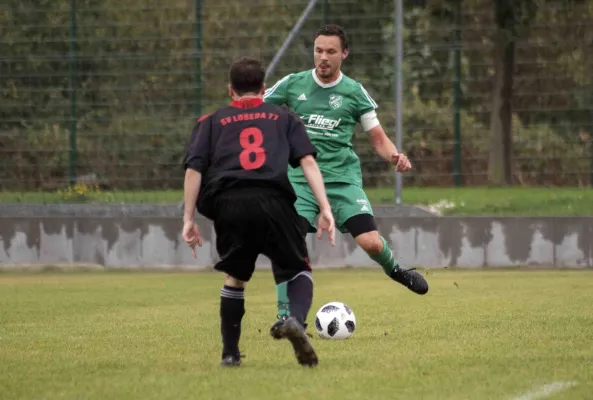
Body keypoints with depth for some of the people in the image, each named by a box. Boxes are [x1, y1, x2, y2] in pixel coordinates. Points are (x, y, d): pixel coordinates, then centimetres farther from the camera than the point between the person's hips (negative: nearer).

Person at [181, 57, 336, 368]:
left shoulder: (211, 122, 25)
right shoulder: (284, 118, 24)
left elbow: (194, 169, 12)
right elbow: (307, 161, 10)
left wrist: (189, 220, 11)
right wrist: (325, 209, 5)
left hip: (228, 202, 1)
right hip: (273, 200, -1)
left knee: (235, 277, 20)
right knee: (298, 270, 12)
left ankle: (230, 354, 18)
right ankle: (295, 319, -19)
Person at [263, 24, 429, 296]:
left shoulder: (354, 92, 5)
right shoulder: (292, 84, 5)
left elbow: (378, 139, 10)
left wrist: (395, 157, -11)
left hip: (343, 178, 0)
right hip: (300, 179, 0)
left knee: (371, 243, -14)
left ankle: (393, 270, 22)